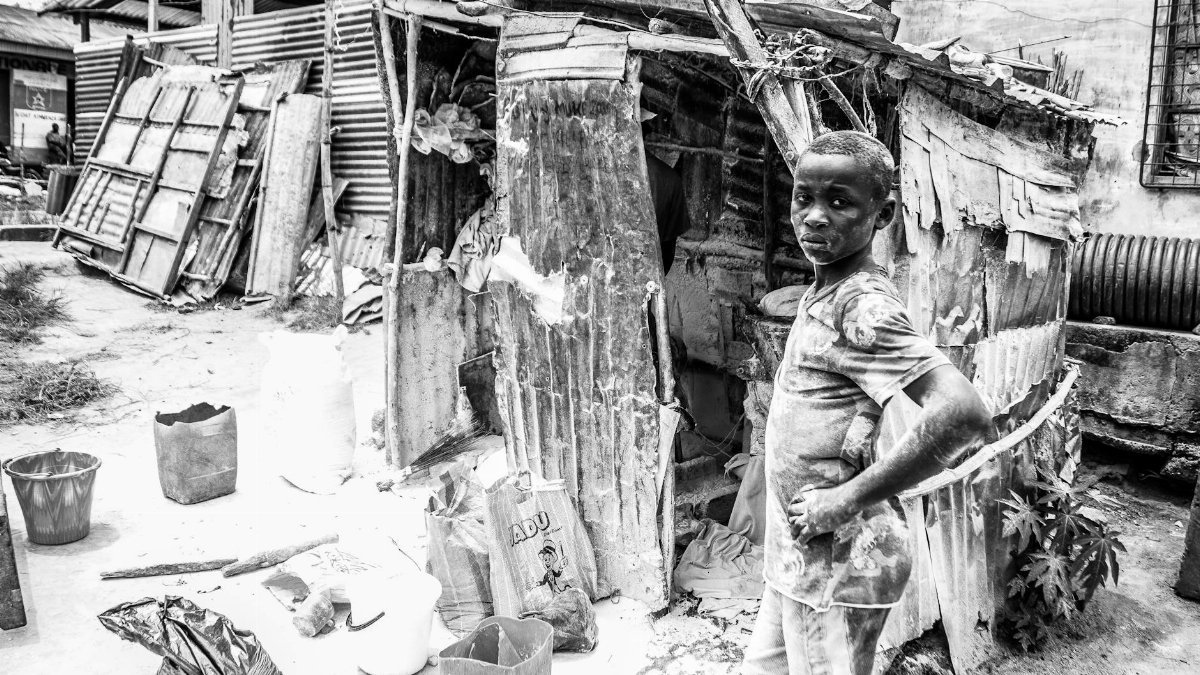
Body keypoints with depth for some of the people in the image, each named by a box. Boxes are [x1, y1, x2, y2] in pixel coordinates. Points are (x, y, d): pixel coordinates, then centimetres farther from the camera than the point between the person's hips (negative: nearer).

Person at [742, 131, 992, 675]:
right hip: (800, 556, 9)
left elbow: (964, 415, -32)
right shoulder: (825, 293, 7)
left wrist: (848, 499, -24)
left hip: (835, 558, -9)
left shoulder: (862, 307, -21)